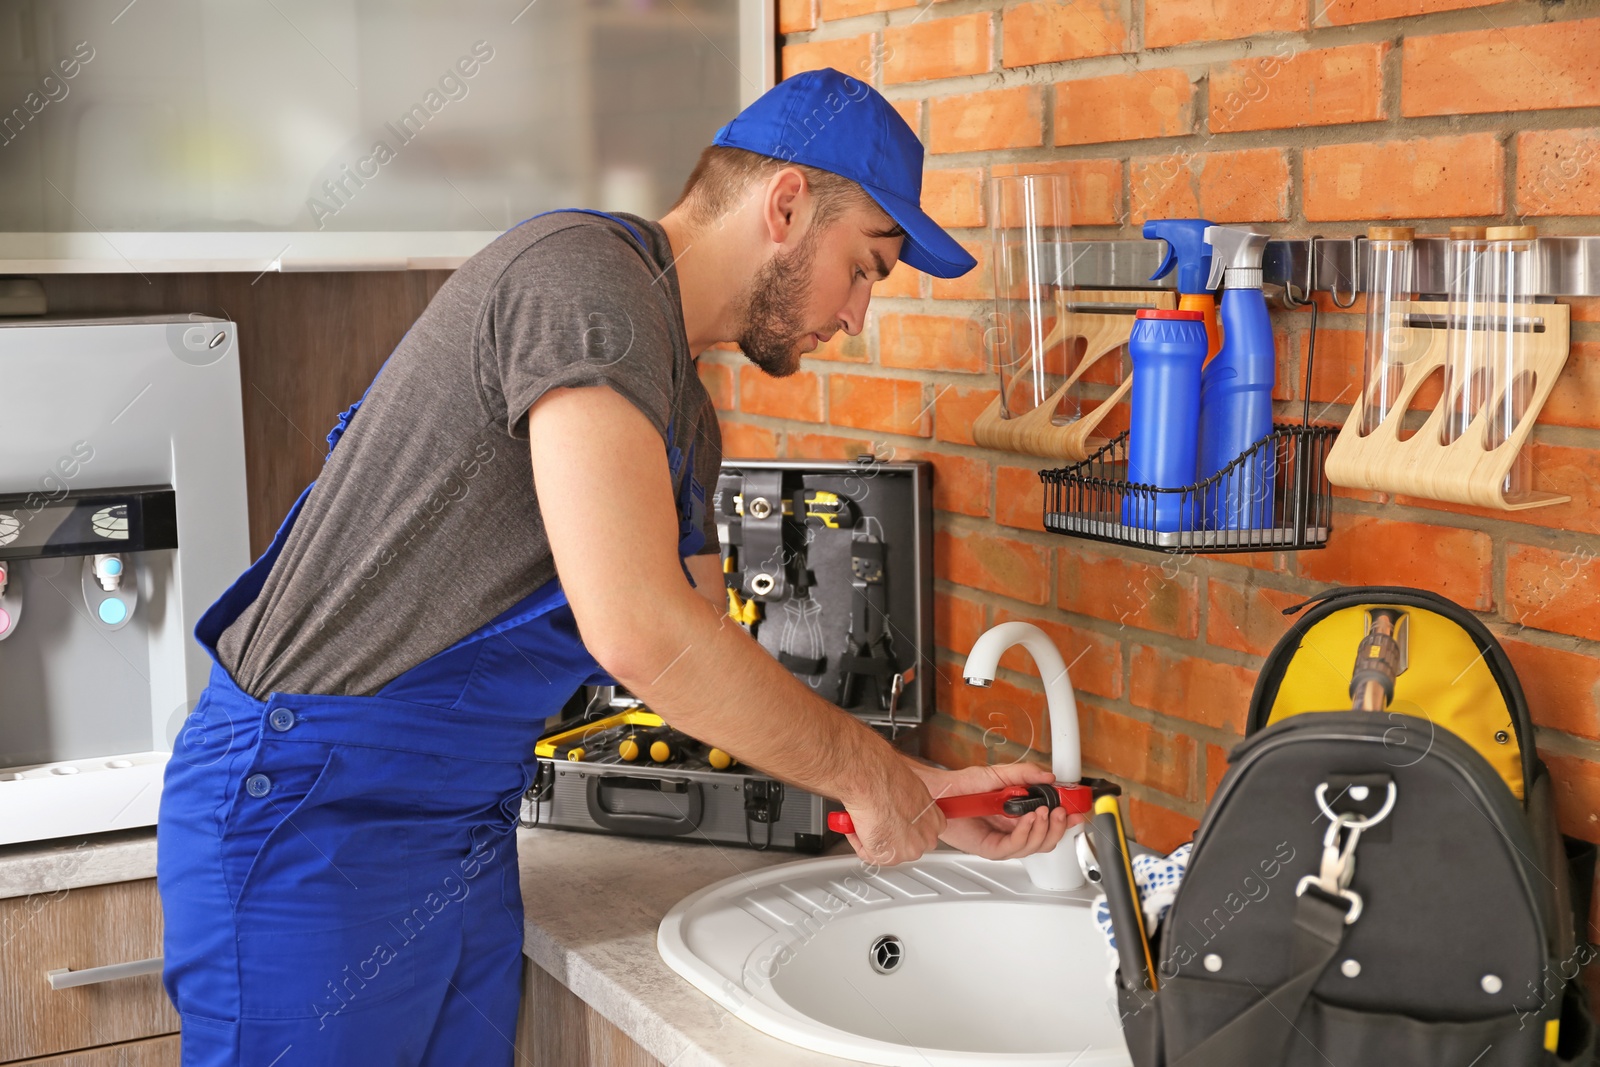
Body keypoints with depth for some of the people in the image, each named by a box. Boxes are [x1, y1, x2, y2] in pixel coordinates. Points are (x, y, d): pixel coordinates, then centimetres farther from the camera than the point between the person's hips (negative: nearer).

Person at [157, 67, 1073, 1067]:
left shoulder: (684, 418, 12)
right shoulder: (587, 277, -20)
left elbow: (713, 670, 16)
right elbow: (637, 631, -30)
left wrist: (922, 793, 7)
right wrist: (867, 772, -17)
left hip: (467, 830, 9)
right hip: (311, 809, -9)